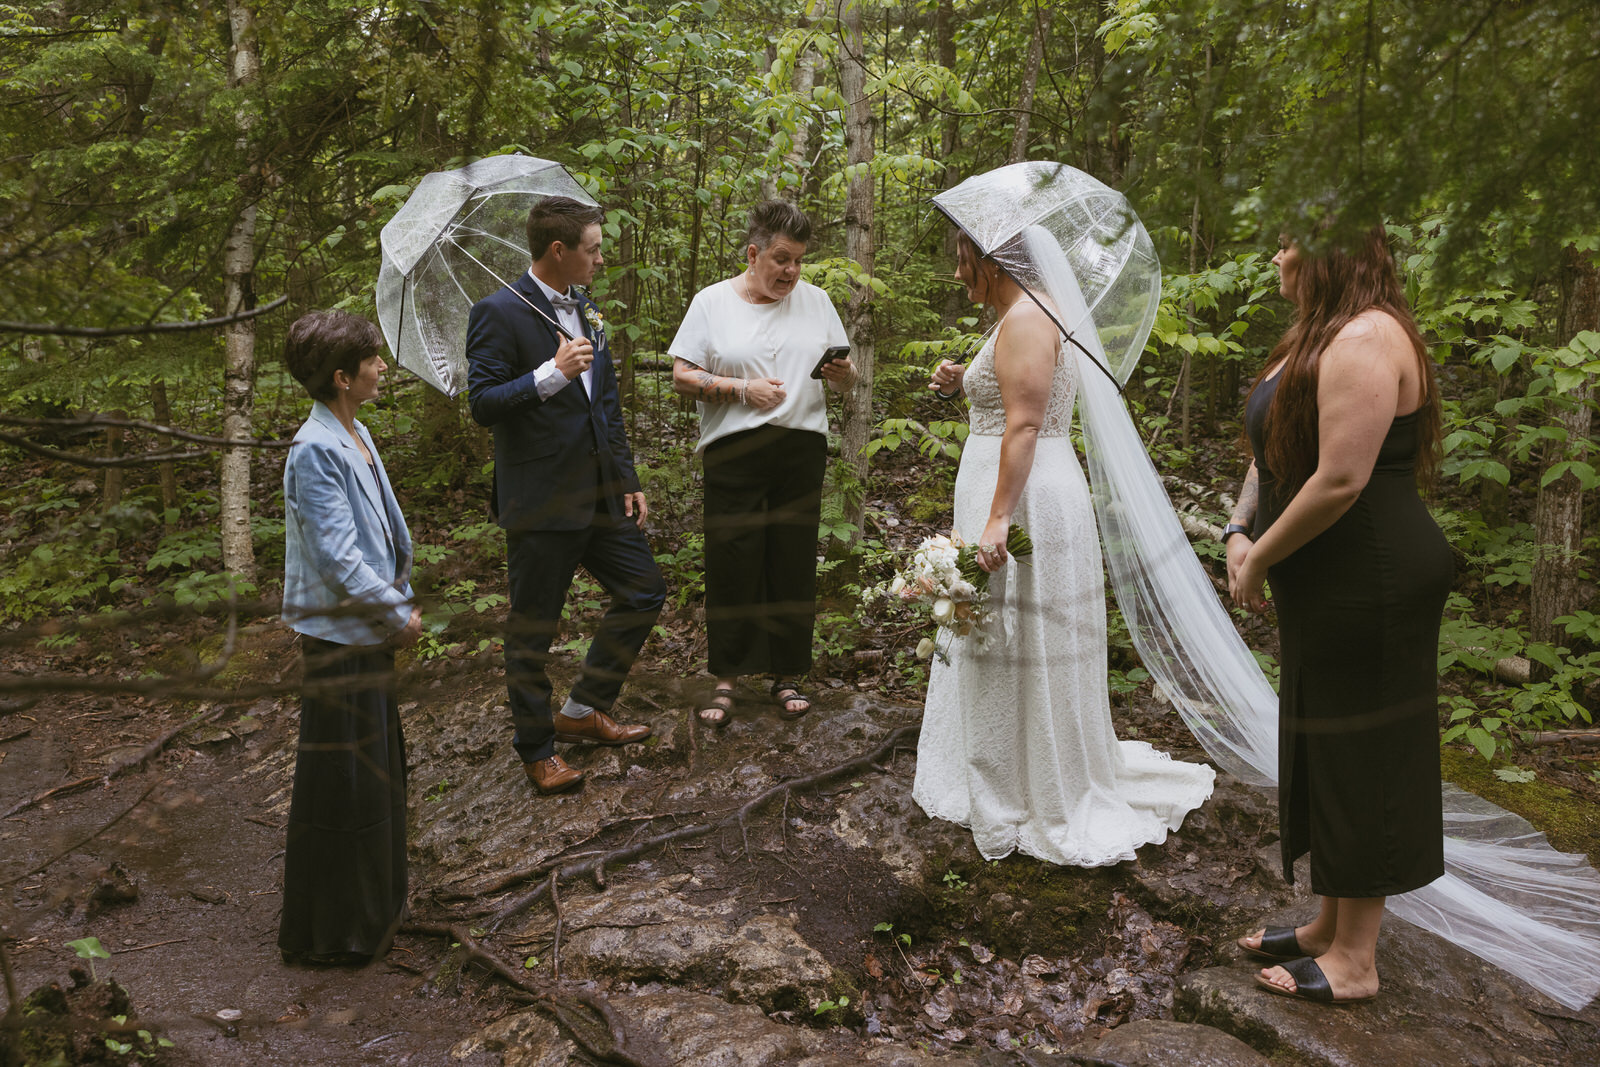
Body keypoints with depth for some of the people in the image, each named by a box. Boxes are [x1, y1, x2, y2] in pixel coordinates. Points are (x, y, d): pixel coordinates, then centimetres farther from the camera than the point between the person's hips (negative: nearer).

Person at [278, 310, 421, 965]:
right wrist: (398, 614, -14)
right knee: (342, 782, 2)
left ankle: (371, 905, 37)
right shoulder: (315, 451, -20)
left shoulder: (356, 436, 8)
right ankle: (327, 932, 18)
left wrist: (402, 601, 7)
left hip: (369, 630, 9)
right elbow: (337, 556, -22)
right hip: (338, 634, -9)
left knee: (377, 769, 20)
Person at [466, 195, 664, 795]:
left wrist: (629, 481, 14)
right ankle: (536, 748, 24)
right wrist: (553, 373, -27)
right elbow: (483, 405, -17)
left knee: (644, 594, 14)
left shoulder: (586, 311, 14)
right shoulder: (499, 313, -11)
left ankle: (583, 712, 30)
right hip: (541, 505, -8)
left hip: (601, 497, 8)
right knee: (532, 632, 5)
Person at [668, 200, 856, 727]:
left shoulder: (816, 300, 12)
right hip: (734, 452, -2)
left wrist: (843, 374, -9)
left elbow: (844, 379, 15)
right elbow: (682, 377, -1)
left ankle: (788, 674, 18)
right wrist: (742, 389, -13)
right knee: (732, 562, -1)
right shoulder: (713, 302, 3)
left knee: (794, 561, 6)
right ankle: (725, 678, 12)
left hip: (801, 450, 2)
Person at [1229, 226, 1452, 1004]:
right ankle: (1329, 925, 33)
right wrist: (1239, 533, 1)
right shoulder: (1318, 337, 14)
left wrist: (1260, 560, -15)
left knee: (1360, 760, 1)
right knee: (1324, 755, 17)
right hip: (1328, 590, 10)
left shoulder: (1365, 340, -19)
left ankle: (1353, 961, 15)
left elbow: (1340, 480, -26)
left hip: (1370, 586, -10)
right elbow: (1275, 450, 16)